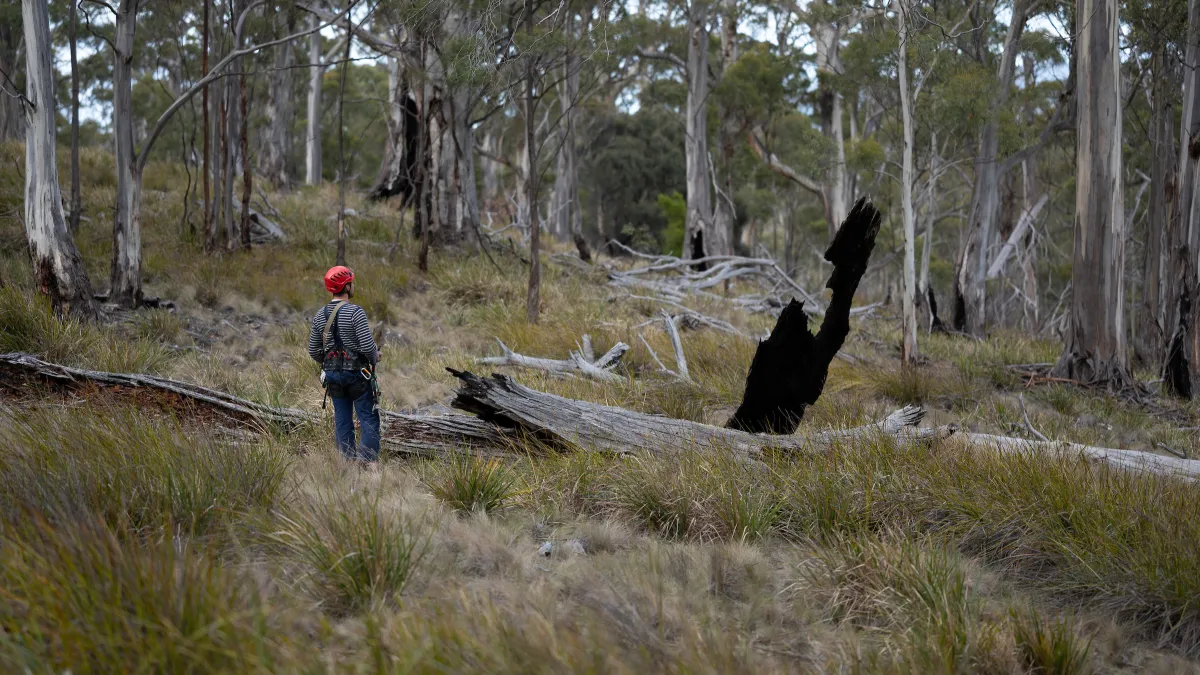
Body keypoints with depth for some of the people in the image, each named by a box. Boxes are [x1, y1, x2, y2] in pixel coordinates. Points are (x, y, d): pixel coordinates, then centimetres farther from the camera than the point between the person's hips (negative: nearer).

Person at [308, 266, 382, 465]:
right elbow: (368, 345, -21)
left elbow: (313, 351, 8)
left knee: (342, 422, 11)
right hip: (357, 373, -6)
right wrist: (375, 357, 0)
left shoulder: (320, 316, 4)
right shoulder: (355, 312, -16)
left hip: (332, 374, 6)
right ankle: (370, 462, -8)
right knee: (368, 419, 0)